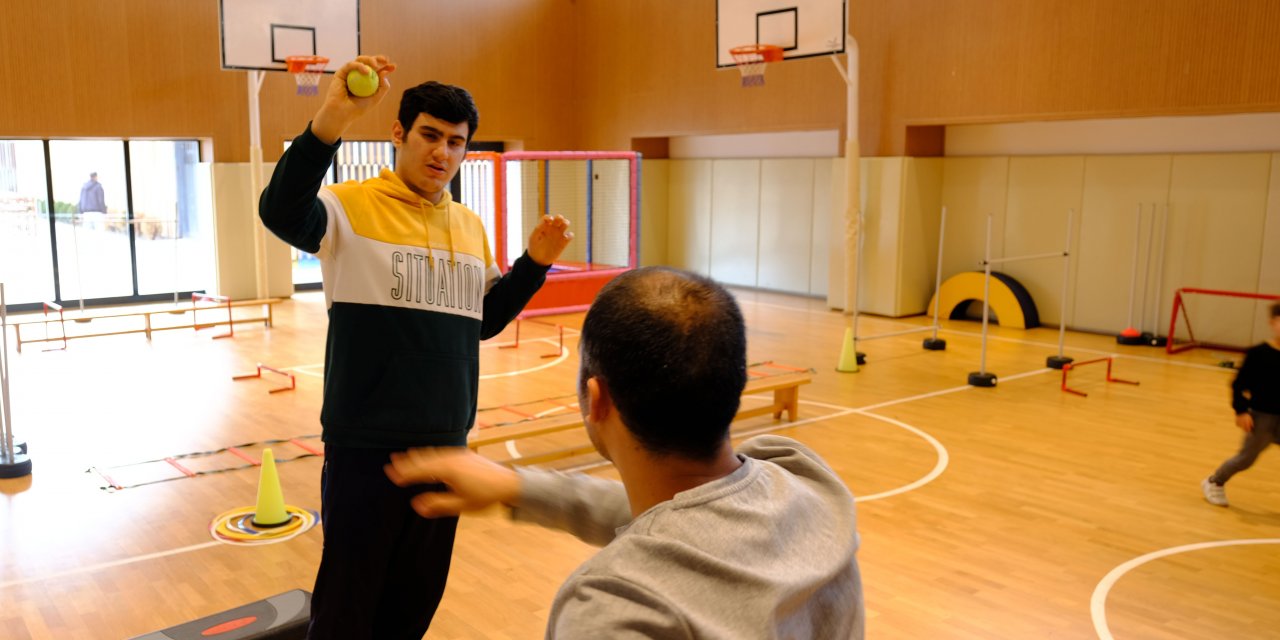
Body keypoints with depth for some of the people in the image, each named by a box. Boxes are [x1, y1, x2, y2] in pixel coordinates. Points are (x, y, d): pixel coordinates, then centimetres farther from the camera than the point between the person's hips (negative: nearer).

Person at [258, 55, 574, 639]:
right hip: (366, 445, -5)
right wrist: (330, 122, -43)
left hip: (446, 443, 6)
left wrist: (534, 263, 3)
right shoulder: (352, 206, -9)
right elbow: (281, 213, -30)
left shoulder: (470, 225, 10)